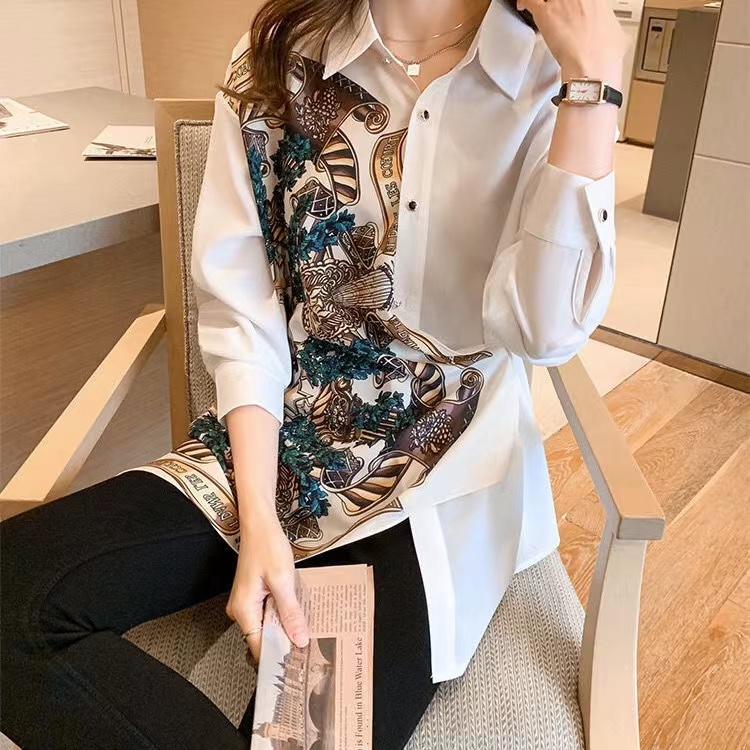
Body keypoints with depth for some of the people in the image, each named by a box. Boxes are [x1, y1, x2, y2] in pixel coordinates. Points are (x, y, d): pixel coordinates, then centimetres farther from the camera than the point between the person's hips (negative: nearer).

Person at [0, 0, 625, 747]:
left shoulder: (553, 71, -2)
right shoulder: (276, 60, 2)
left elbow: (544, 331, -16)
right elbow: (241, 307, -4)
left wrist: (592, 80, -18)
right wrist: (258, 518, -14)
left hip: (443, 463, -2)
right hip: (275, 435, 3)